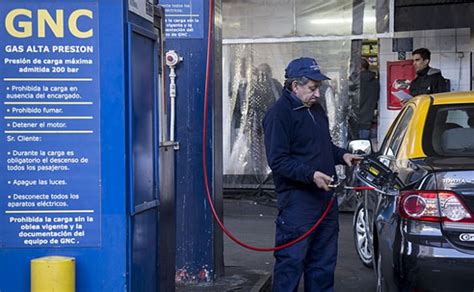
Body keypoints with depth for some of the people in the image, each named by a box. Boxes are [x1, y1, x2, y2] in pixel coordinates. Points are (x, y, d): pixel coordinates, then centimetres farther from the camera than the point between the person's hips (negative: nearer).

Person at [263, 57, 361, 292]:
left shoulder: (315, 108, 16)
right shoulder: (279, 113, -12)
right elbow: (278, 161, -18)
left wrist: (342, 155, 10)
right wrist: (311, 174, -27)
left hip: (325, 197, 9)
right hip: (297, 201, -9)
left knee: (324, 261, 16)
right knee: (291, 261, -5)